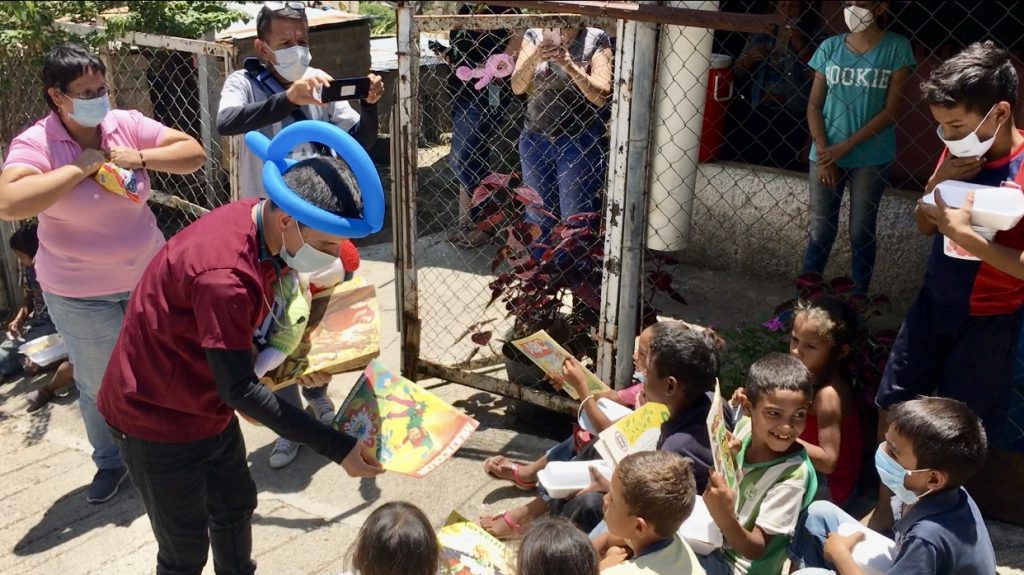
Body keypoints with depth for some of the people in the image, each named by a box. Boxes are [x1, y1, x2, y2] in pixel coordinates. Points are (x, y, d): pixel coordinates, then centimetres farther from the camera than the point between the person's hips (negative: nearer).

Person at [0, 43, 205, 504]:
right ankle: (110, 462, 37)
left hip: (148, 276, 3)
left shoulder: (127, 124, -7)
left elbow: (194, 154, -7)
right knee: (99, 385, 14)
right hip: (80, 295, -3)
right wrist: (80, 167, -28)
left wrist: (141, 158, -21)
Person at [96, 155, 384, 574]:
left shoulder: (257, 224, -10)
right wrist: (335, 448, -32)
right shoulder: (223, 274, -37)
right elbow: (240, 389, -33)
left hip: (207, 407, 9)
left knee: (236, 507, 24)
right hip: (158, 417, -9)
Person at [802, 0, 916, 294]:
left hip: (871, 157, -2)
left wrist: (845, 146, -13)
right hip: (827, 154, 2)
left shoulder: (896, 47, -4)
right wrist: (823, 152, -8)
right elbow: (814, 106, 3)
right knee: (820, 231, 6)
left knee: (862, 233, 6)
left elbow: (891, 110, -7)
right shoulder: (829, 47, 4)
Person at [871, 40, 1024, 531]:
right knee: (891, 406, 13)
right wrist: (936, 185, -13)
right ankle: (885, 510, 31)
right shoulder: (959, 151, -3)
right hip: (933, 301, 6)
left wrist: (966, 235, -29)